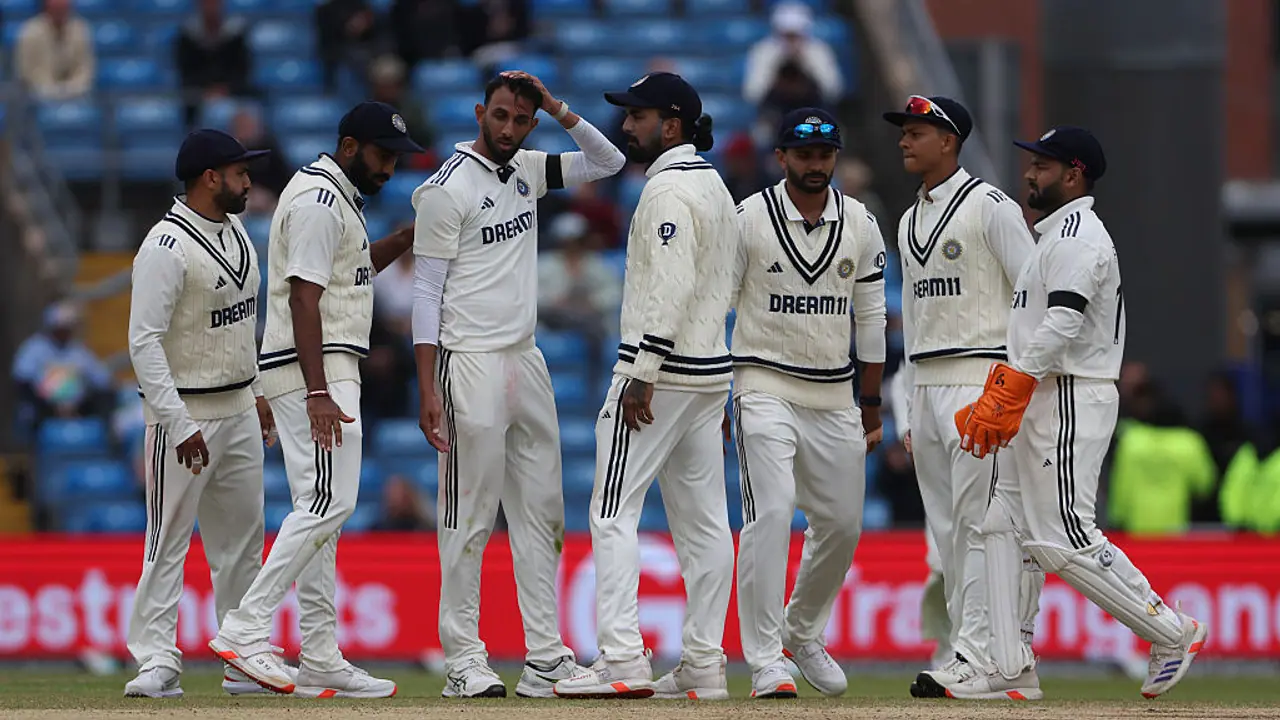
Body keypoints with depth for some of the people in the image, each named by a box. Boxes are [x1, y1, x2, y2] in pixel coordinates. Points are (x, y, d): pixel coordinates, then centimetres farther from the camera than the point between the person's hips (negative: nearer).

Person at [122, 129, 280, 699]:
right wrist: (179, 424, -26)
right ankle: (156, 662, -6)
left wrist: (258, 391, 21)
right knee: (169, 540, -7)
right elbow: (144, 341, -22)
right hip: (185, 414, -9)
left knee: (243, 539, 11)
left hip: (239, 411, 9)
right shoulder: (166, 247, -18)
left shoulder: (235, 231, 9)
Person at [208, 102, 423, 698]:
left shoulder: (337, 195, 17)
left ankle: (321, 661, 8)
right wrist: (319, 394, -27)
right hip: (311, 370, -11)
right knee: (327, 503, -17)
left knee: (320, 510, 8)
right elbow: (303, 298, -21)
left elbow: (355, 266, 31)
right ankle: (245, 630, -20)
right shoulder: (318, 201, -15)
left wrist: (409, 237, 14)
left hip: (329, 372, 11)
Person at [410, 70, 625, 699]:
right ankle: (464, 663, -2)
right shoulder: (448, 187, -9)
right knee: (470, 518, -5)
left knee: (541, 514, 6)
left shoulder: (527, 171, 11)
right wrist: (428, 390, -16)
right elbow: (426, 291, -11)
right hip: (471, 366, -8)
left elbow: (608, 162, 17)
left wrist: (559, 110, 1)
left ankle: (546, 659, 8)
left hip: (527, 364, 8)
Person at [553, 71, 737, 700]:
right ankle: (704, 665, 7)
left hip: (664, 367, -10)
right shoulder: (714, 184, 18)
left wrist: (642, 374, -23)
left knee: (614, 510, -9)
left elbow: (671, 287, -23)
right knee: (701, 518, 7)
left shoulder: (669, 188, -13)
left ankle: (622, 659, -16)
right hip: (711, 366, 10)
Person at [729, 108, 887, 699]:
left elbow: (871, 318, 14)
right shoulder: (748, 219, -5)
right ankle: (766, 660, -16)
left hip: (834, 395, 5)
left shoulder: (861, 225, 7)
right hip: (766, 389, -5)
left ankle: (803, 633, 31)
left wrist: (871, 406, 14)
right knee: (770, 514, -17)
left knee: (843, 523, 8)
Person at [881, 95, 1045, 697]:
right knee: (947, 531, 7)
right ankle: (972, 657, 9)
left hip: (982, 378, -9)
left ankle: (978, 654, -17)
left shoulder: (990, 207, -6)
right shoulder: (909, 223, 18)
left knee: (981, 521, -13)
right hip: (926, 383, 9)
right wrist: (914, 407, 18)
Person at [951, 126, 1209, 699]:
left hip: (1071, 400, -11)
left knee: (1063, 539, -14)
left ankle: (1173, 633, -8)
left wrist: (1009, 392, -24)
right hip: (1040, 404, 11)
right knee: (1008, 527, 8)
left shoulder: (1078, 233, -11)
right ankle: (1007, 669, 8)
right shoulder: (1056, 236, 23)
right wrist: (995, 404, 17)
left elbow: (1062, 324, -22)